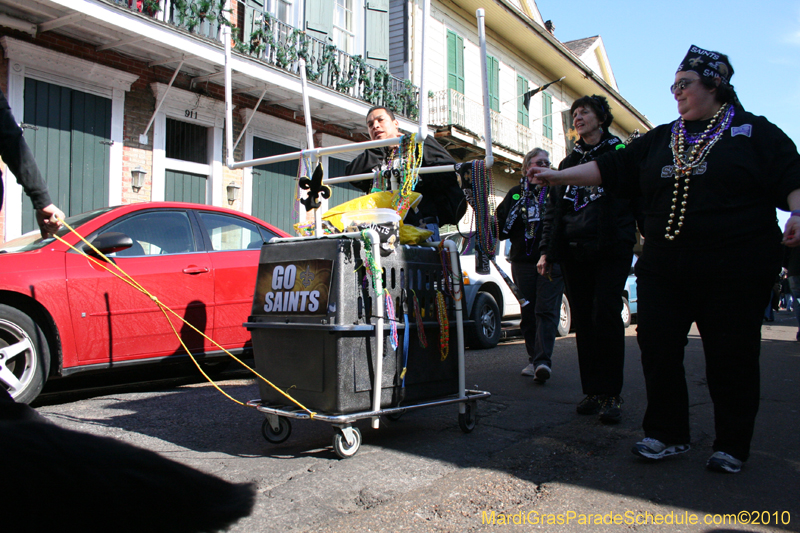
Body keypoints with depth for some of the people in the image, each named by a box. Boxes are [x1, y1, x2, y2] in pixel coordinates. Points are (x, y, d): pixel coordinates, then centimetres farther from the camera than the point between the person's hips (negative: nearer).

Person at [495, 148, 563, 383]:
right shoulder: (516, 193, 14)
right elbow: (500, 225, 11)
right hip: (523, 260, 3)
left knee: (546, 310, -10)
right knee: (528, 312, 5)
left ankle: (543, 361, -17)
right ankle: (534, 358, 15)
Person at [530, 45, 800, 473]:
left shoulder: (753, 132, 7)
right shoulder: (661, 140, 18)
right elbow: (611, 169, 13)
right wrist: (557, 176, 5)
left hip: (733, 271, -4)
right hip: (664, 268, 4)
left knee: (731, 355, 1)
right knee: (658, 346, 2)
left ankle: (732, 445, 17)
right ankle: (667, 434, 17)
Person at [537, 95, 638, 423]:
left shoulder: (620, 155, 8)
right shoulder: (569, 162, 21)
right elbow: (553, 209, 20)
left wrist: (640, 239, -8)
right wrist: (547, 250, 12)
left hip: (611, 250, -4)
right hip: (574, 253, 4)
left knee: (605, 317, -11)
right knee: (583, 321, 2)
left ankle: (611, 395, -3)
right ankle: (592, 391, 10)